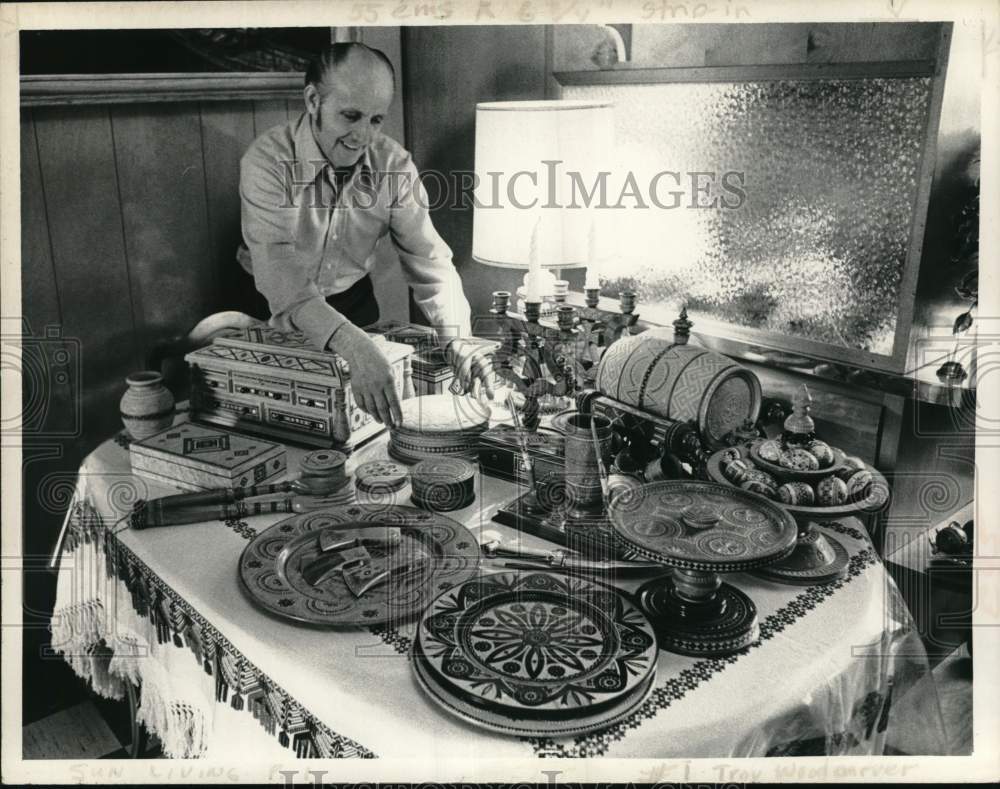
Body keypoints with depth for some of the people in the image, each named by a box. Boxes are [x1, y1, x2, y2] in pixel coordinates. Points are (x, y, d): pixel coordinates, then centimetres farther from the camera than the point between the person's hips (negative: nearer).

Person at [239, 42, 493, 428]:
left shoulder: (393, 163, -13)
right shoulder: (267, 161, -26)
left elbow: (427, 258, -14)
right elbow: (281, 278, -36)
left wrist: (456, 338, -33)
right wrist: (353, 346, -52)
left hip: (353, 302, 3)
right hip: (276, 313, -3)